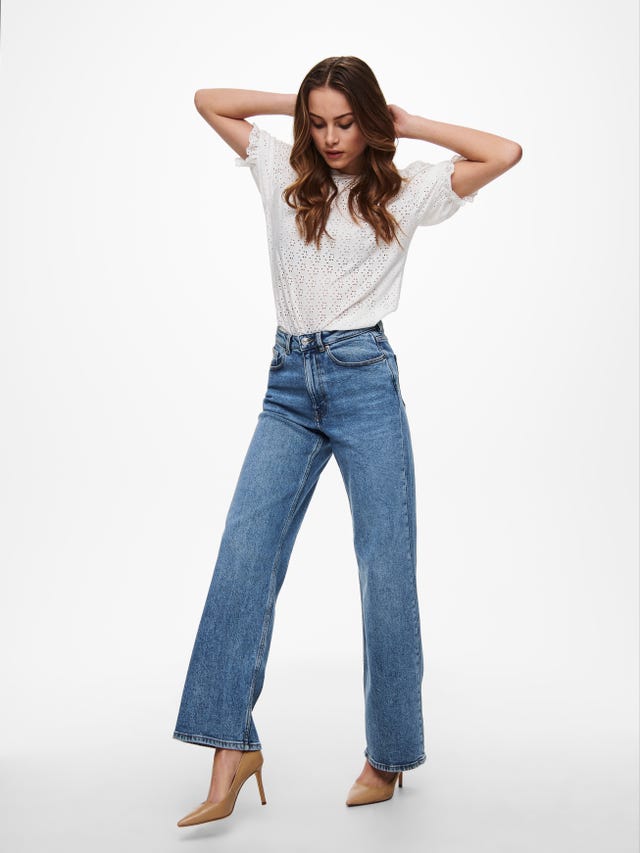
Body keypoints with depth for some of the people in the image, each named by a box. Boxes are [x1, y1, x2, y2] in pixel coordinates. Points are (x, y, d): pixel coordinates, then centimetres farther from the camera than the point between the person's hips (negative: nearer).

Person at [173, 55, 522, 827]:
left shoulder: (405, 193, 8)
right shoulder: (284, 175, 14)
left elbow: (505, 153, 2)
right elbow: (207, 100, 20)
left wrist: (409, 123, 7)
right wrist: (297, 102, 15)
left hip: (365, 380, -2)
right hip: (288, 384, 2)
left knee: (385, 566, -2)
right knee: (244, 549, -14)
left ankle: (389, 751, 11)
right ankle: (232, 745, -12)